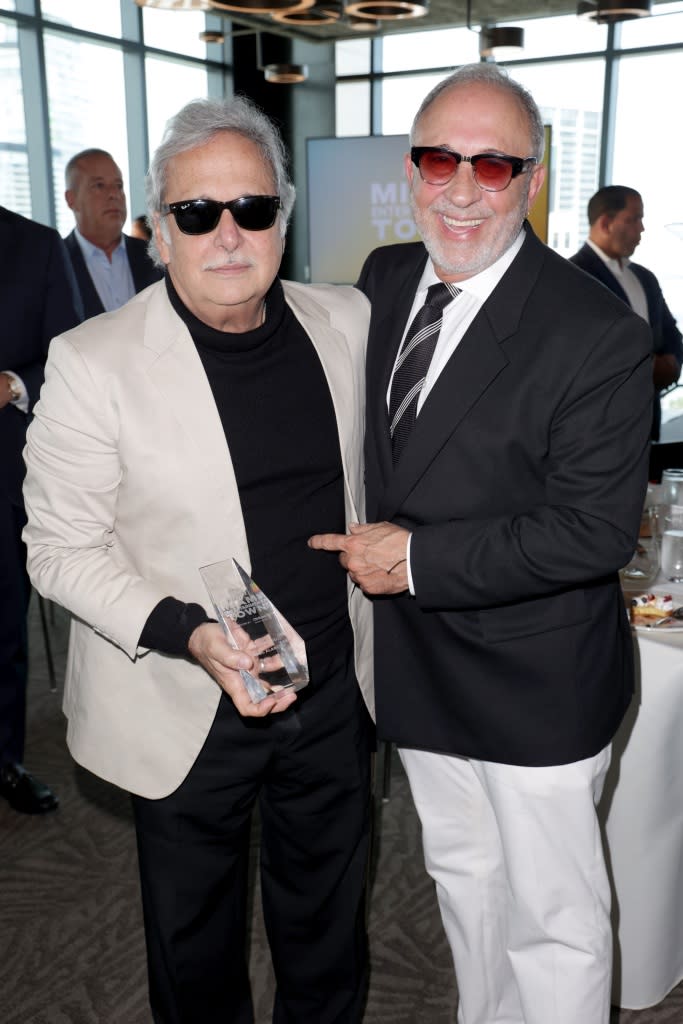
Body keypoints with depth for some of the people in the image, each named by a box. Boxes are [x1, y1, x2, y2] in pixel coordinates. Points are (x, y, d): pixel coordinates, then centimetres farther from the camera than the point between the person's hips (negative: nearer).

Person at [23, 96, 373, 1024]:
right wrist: (188, 634, -25)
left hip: (337, 690, 4)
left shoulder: (345, 320, -2)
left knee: (330, 930, 25)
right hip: (185, 712, -3)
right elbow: (62, 548, -12)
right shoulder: (92, 363, -16)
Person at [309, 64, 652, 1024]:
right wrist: (369, 541, 1)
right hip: (420, 667, 7)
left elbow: (597, 530, -22)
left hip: (537, 688, -6)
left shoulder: (595, 333, -21)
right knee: (463, 877, 27)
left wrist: (417, 559, -22)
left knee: (553, 917, 13)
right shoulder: (383, 281, 0)